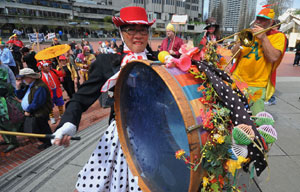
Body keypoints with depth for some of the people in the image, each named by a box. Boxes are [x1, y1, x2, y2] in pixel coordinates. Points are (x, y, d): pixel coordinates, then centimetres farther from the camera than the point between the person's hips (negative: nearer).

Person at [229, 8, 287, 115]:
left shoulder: (278, 36, 4)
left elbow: (273, 58, -13)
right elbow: (234, 53, 7)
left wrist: (263, 37, -12)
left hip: (257, 86, -3)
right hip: (237, 80, 4)